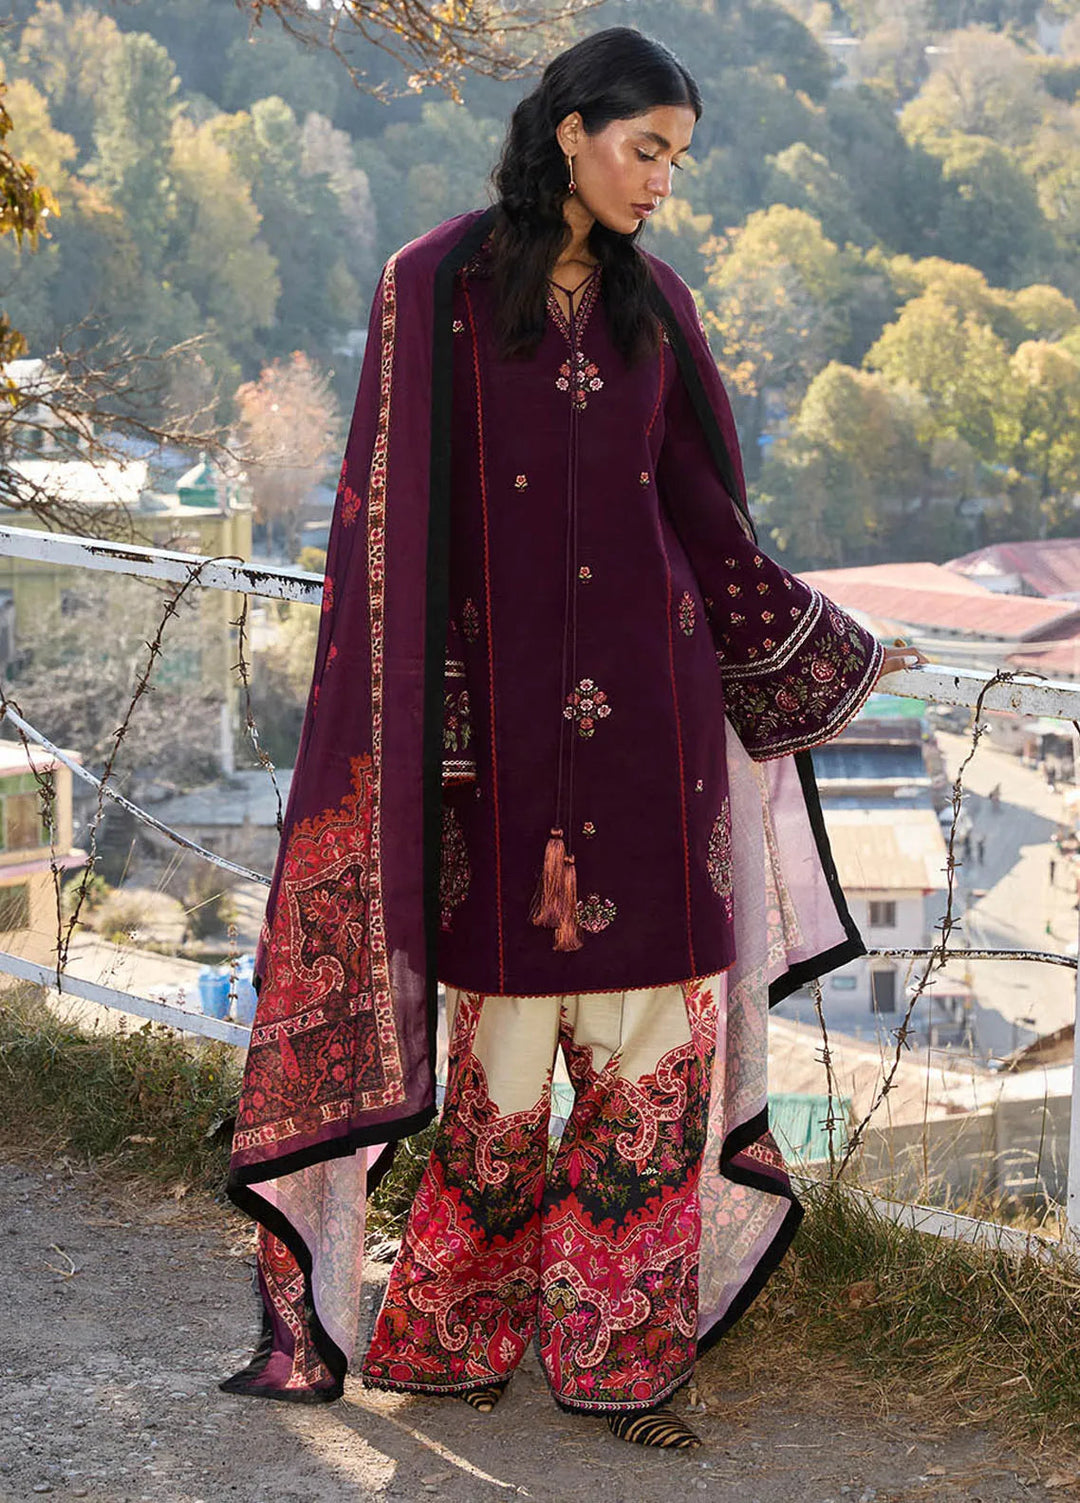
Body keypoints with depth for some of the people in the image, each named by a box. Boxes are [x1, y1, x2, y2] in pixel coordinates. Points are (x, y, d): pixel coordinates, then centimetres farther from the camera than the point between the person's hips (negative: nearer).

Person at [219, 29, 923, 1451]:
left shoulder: (654, 304, 9)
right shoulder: (435, 286, -3)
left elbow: (702, 511, 14)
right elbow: (395, 515, -5)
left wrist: (824, 650, 16)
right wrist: (419, 734, -10)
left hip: (648, 704, 4)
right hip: (502, 710, -4)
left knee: (658, 1025, 2)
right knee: (510, 1036, 3)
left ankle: (621, 1346, 12)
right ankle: (455, 1333, 21)